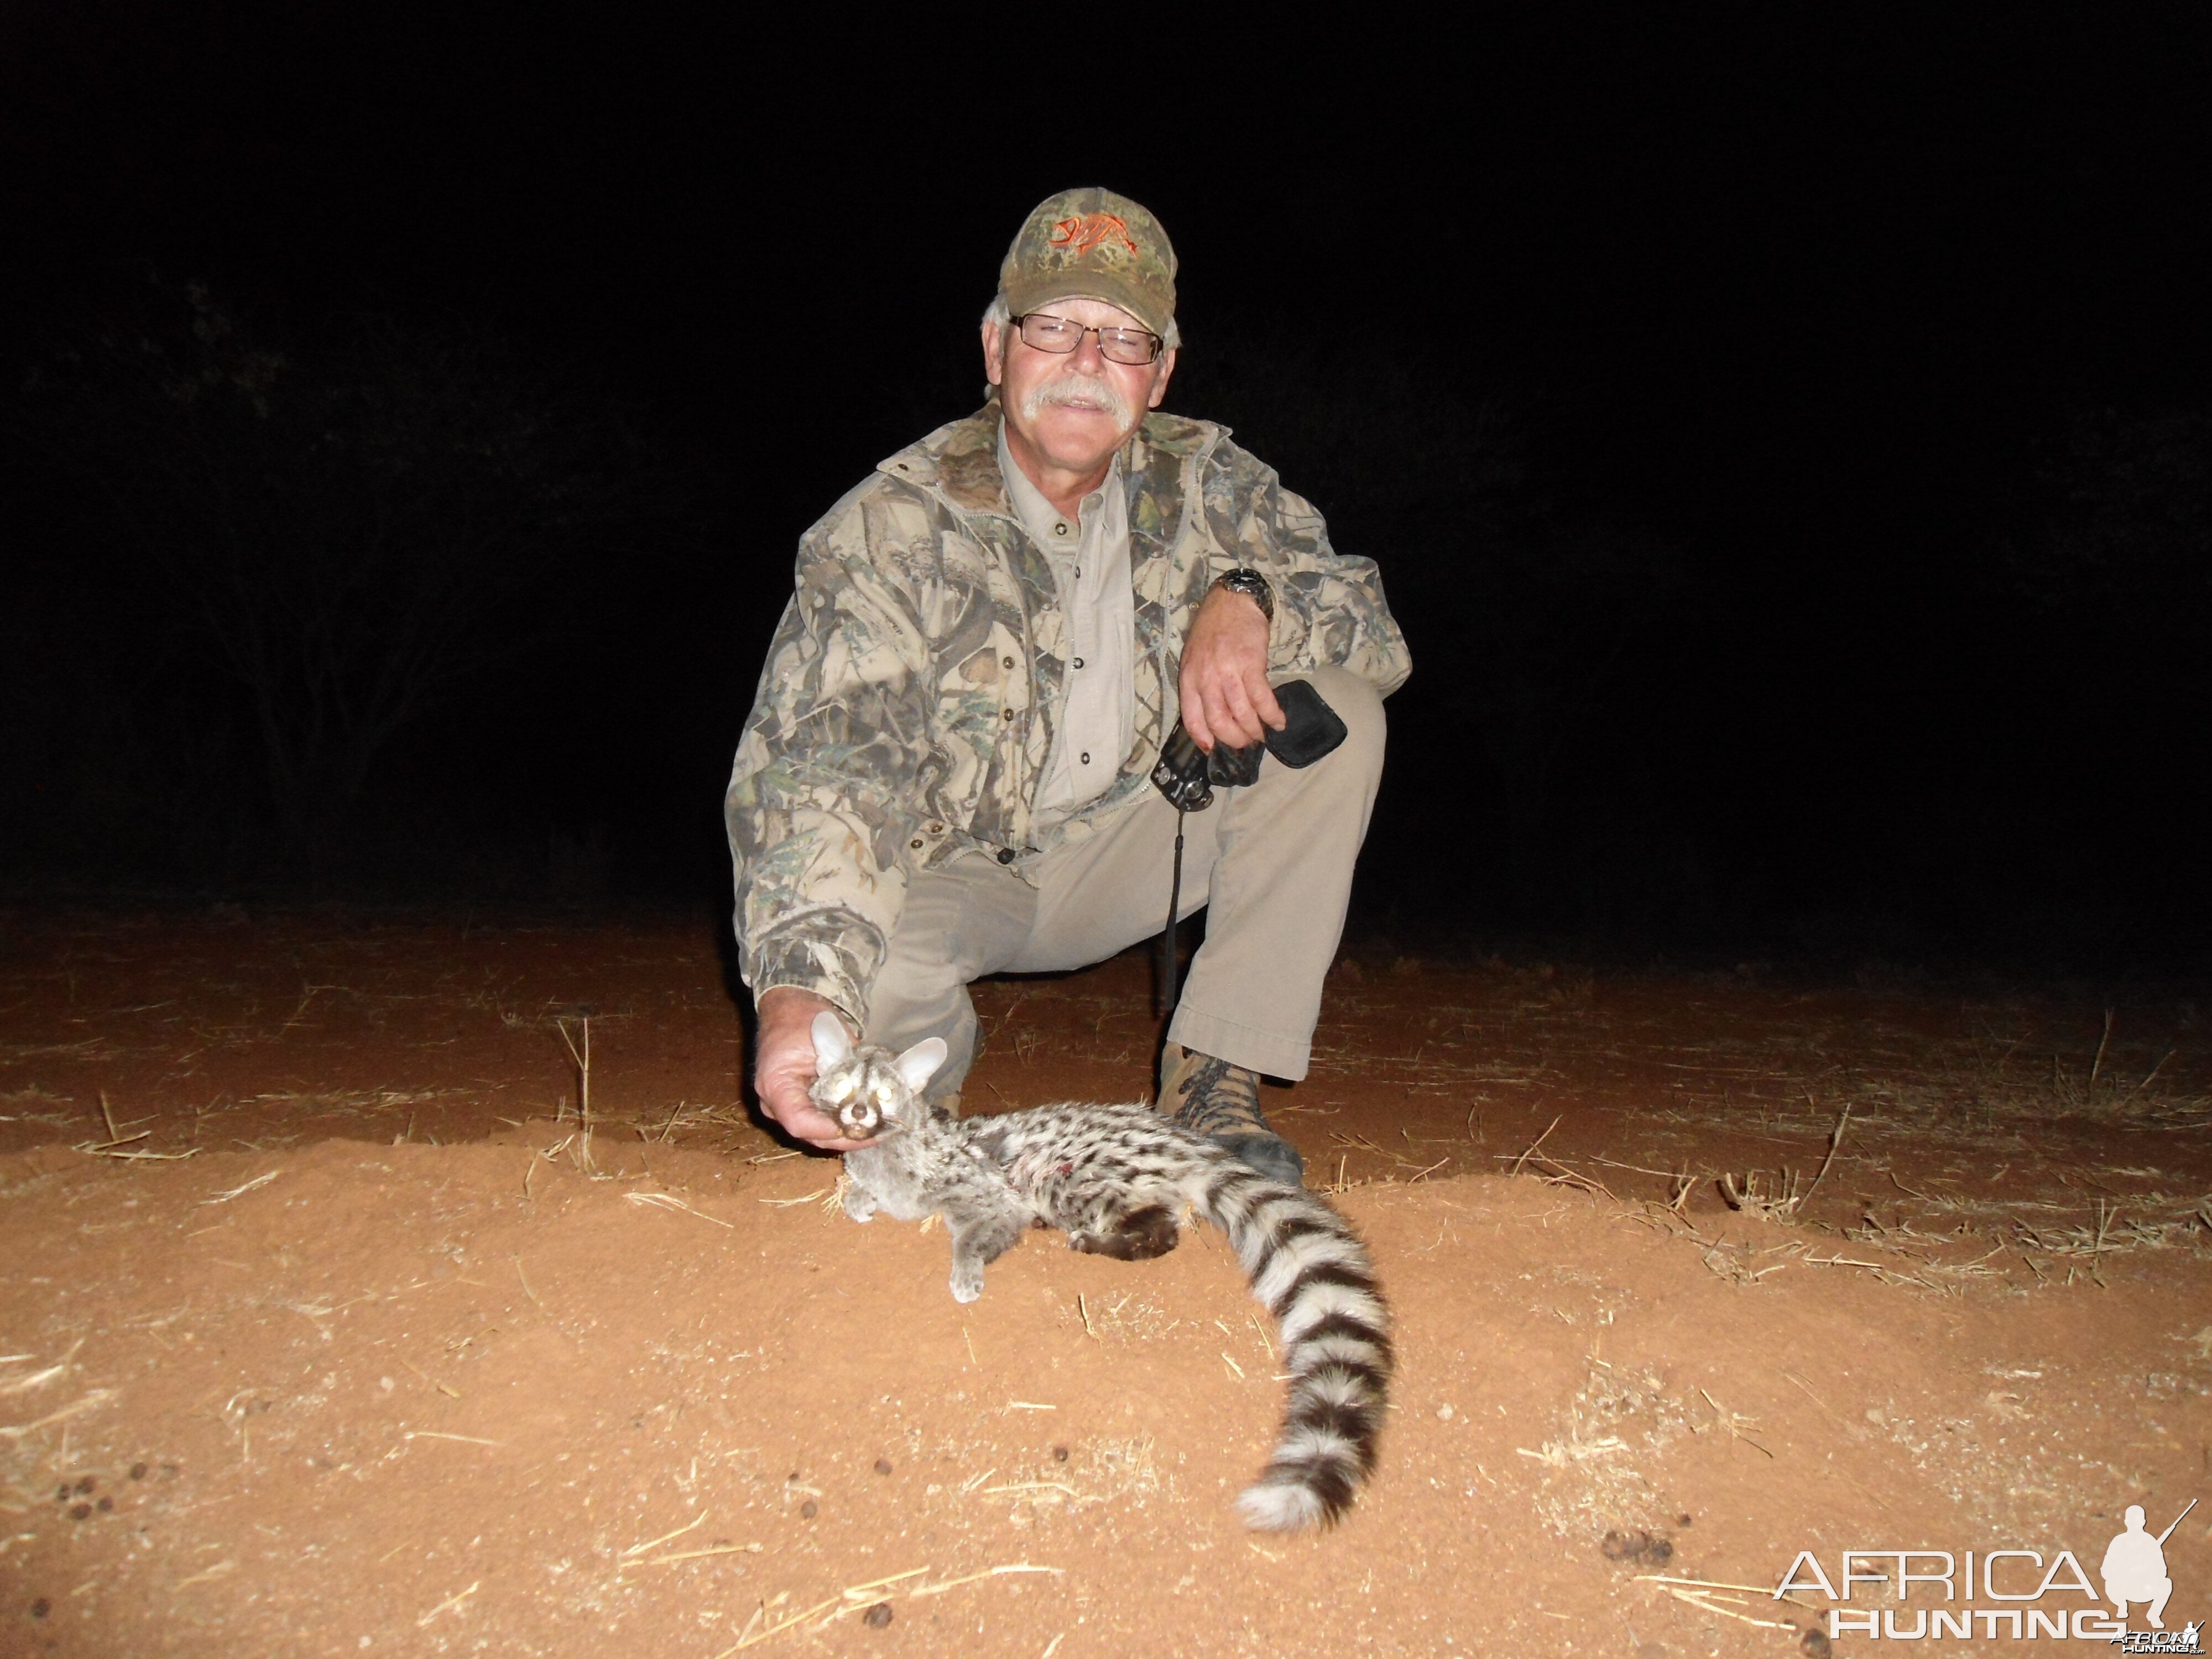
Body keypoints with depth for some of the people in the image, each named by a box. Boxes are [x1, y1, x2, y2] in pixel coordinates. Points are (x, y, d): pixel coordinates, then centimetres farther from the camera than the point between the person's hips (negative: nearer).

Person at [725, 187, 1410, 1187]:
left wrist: (1248, 598, -30)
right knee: (866, 962, -37)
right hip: (955, 872, -3)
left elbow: (1377, 627, -6)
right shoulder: (893, 525, -19)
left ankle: (1214, 1082, -12)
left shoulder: (1203, 480, -6)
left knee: (1336, 709, -16)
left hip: (1124, 854, 4)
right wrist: (796, 999, -47)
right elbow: (815, 765, -30)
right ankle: (924, 1093, 3)